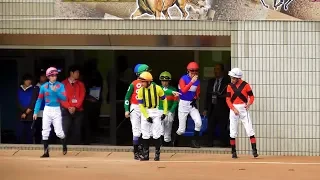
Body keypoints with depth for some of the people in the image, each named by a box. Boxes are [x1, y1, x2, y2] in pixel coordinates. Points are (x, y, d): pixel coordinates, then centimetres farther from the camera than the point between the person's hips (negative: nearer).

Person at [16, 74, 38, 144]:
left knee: (29, 133, -1)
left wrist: (27, 113, -8)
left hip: (30, 115, -2)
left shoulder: (34, 90, 1)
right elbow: (18, 102, 4)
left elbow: (33, 102, -4)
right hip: (21, 114, 2)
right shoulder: (19, 90, 8)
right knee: (19, 133, -4)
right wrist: (24, 111, -8)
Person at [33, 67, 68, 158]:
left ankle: (64, 146, 22)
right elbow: (39, 100, 4)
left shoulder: (60, 85, -1)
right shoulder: (44, 87, 2)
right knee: (45, 132, -1)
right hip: (47, 110, 2)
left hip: (57, 110, -2)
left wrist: (56, 91, -23)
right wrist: (36, 112, -1)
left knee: (59, 131, -6)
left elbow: (64, 98, -11)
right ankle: (46, 152, 6)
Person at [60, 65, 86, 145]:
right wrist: (69, 107, -15)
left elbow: (82, 97, 1)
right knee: (65, 131, -9)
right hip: (66, 110, -2)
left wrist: (75, 107, -12)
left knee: (77, 131, 1)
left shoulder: (80, 84, 10)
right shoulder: (64, 84, 3)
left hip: (78, 111, 2)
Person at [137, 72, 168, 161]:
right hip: (145, 112, 2)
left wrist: (165, 112, -4)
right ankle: (145, 154, 11)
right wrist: (147, 117, -13)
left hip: (156, 112, -2)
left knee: (156, 134, -4)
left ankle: (157, 153, 7)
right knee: (145, 134, 4)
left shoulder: (157, 88, -13)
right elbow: (141, 105, -6)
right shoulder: (141, 91, -8)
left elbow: (164, 100, 0)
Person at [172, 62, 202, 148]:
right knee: (181, 130, 0)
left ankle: (194, 141, -2)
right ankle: (174, 142, 27)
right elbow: (184, 90, -26)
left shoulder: (197, 81, 3)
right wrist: (192, 82, -32)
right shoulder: (183, 79, -12)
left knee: (198, 122, -19)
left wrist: (195, 98, -4)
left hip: (192, 104, 4)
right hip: (183, 104, -4)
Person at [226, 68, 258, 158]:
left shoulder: (245, 85, -5)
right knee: (233, 131, 4)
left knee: (249, 130, -8)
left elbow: (251, 96, 0)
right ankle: (233, 152, 11)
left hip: (244, 109, -2)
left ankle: (254, 150, -10)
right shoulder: (230, 86, 2)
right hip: (233, 109, 2)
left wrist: (249, 103, -20)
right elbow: (228, 100, 0)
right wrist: (234, 109, -13)